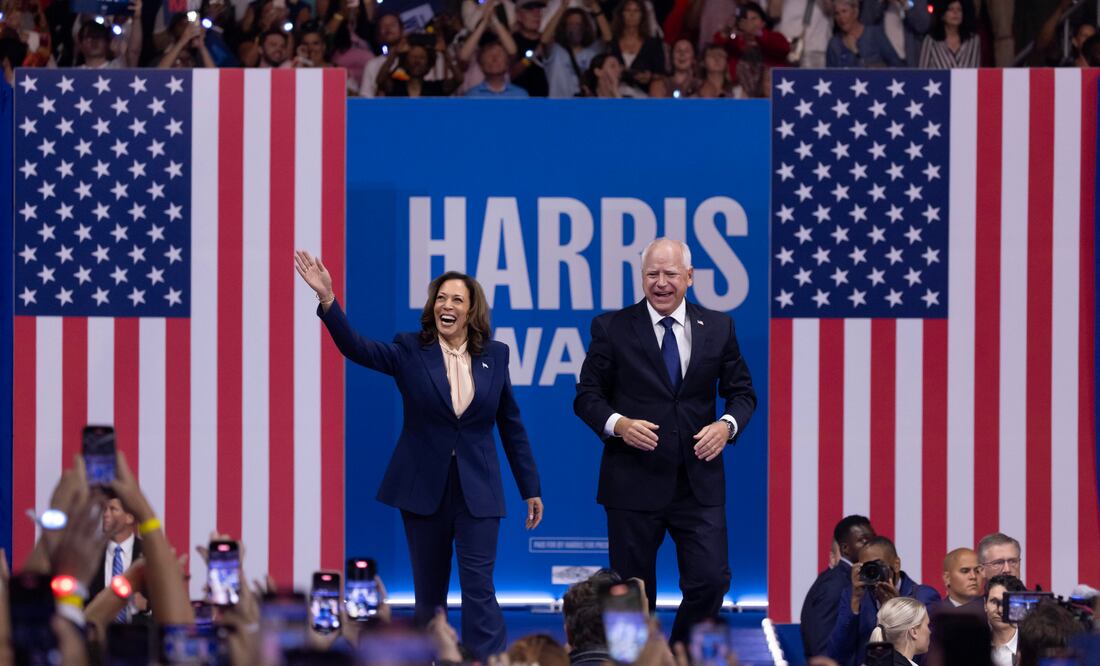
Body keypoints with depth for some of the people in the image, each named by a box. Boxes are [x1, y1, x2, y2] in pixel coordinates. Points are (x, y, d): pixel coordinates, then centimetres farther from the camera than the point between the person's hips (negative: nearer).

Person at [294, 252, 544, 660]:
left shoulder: (494, 355, 2)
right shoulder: (410, 351, -2)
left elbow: (511, 424, 8)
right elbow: (355, 347, -17)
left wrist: (530, 488, 9)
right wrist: (327, 299, -32)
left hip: (478, 490, 0)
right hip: (423, 488, 0)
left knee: (478, 588, -7)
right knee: (428, 591, 8)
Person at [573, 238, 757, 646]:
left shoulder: (718, 328, 6)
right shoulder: (612, 328, 0)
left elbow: (742, 392, 12)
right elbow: (587, 395, 2)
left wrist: (727, 425, -9)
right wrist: (617, 424, -18)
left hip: (698, 483, 2)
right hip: (634, 482, -1)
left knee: (710, 581, -5)